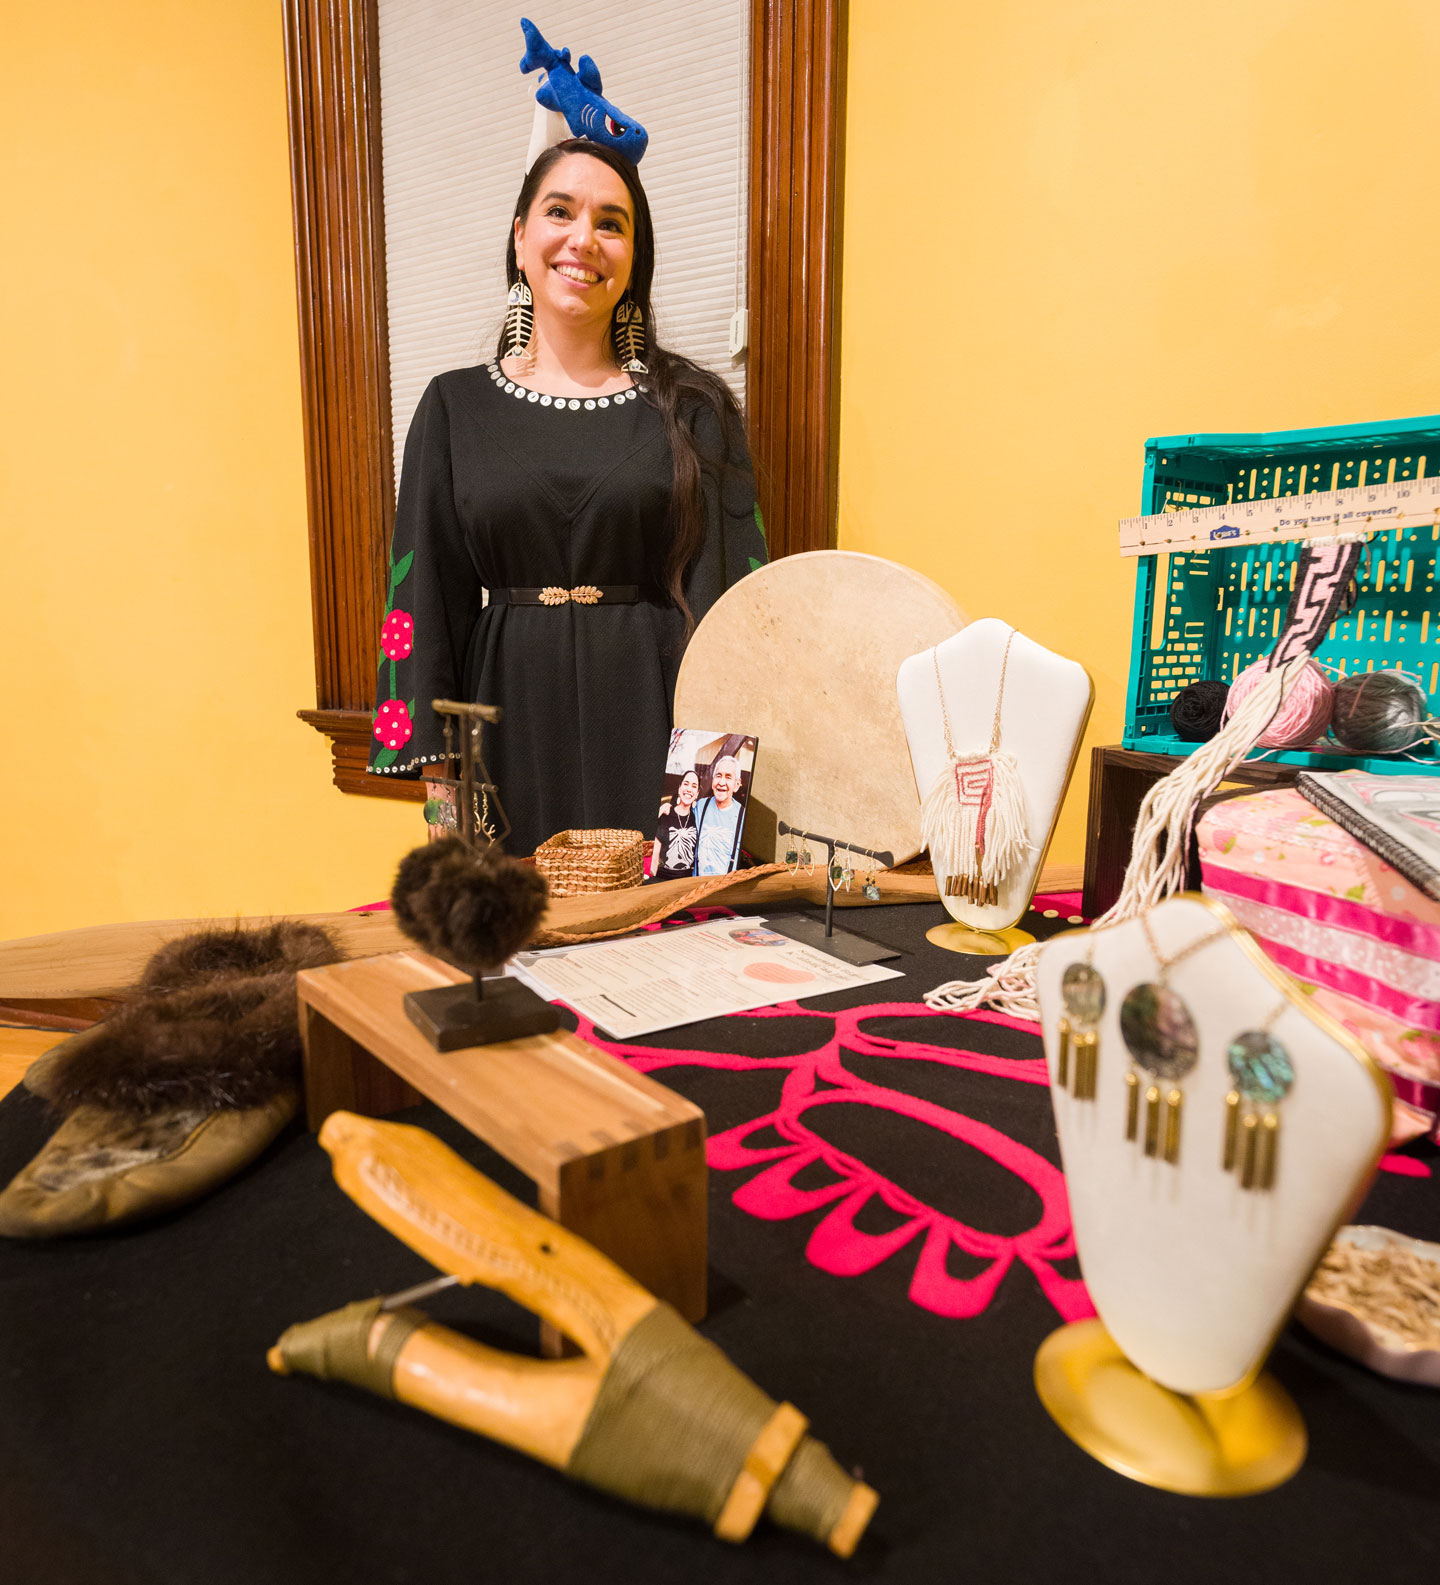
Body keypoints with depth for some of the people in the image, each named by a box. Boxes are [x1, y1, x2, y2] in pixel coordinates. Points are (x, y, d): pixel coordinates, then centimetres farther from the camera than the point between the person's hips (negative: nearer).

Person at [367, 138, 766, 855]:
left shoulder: (693, 406, 4)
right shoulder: (456, 407, 8)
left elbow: (733, 591, 1)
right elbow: (425, 598, 6)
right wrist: (437, 771, -1)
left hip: (652, 716, -1)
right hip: (511, 725, 1)